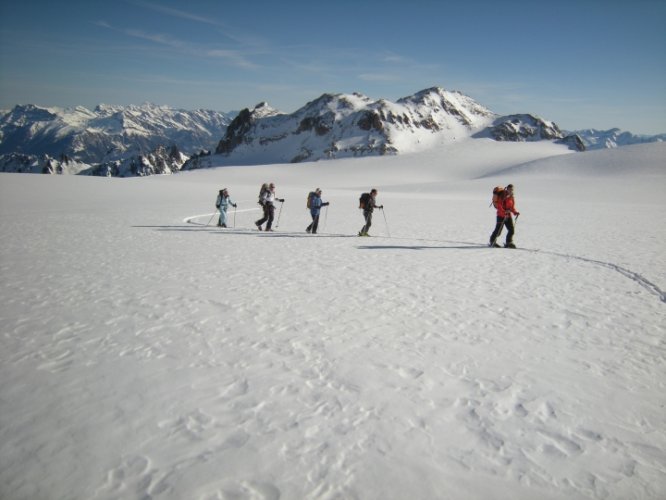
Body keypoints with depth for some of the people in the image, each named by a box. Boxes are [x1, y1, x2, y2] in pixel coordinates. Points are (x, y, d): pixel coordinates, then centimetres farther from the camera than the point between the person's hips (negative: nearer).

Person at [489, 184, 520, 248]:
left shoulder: (511, 197, 12)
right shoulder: (503, 195, -11)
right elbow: (498, 205, -19)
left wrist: (515, 212, 4)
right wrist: (504, 212, -29)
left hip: (508, 216, 7)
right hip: (501, 216, -7)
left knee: (512, 229, 1)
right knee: (498, 230, -3)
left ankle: (508, 243, 13)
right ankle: (492, 241, 17)